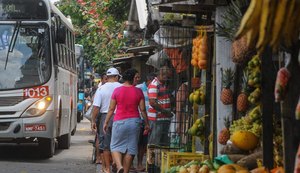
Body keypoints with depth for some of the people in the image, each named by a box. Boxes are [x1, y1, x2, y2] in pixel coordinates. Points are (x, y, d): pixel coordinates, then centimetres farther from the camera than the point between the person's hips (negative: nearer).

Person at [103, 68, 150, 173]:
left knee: (115, 146, 9)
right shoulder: (138, 92, -2)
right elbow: (142, 109, 0)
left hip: (119, 121, -1)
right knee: (130, 148, 8)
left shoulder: (117, 91, -3)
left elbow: (111, 109, 0)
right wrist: (146, 124, 10)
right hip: (134, 121, 1)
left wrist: (106, 122, 10)